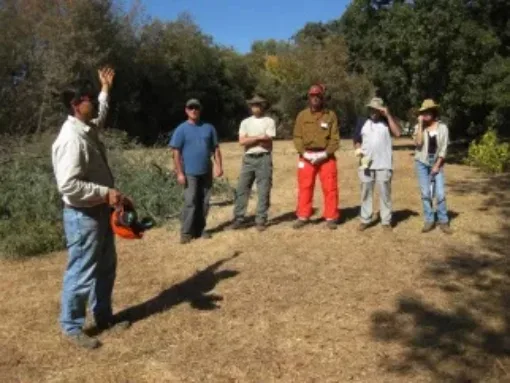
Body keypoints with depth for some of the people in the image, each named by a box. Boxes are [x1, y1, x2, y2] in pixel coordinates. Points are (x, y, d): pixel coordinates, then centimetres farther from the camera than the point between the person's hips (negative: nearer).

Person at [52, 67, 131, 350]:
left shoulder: (89, 129, 7)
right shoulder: (71, 139, -24)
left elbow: (101, 115, 34)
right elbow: (68, 185, -29)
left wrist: (106, 89, 38)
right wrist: (106, 193, -26)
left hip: (100, 212, 10)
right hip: (83, 216, -10)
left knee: (106, 268, 19)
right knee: (82, 273, 2)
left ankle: (103, 317, 34)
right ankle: (72, 327, 19)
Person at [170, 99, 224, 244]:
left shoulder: (209, 128, 7)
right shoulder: (181, 129, -2)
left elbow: (215, 148, 9)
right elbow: (176, 153, -5)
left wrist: (219, 166, -1)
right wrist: (179, 173, -11)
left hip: (206, 172, 4)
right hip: (190, 172, -4)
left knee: (204, 202, 8)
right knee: (190, 202, -6)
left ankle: (200, 229, 19)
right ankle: (186, 232, 1)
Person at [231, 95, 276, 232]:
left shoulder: (269, 121, 4)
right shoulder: (245, 122, 12)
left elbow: (268, 143, -7)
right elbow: (242, 141, -3)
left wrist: (250, 139, -6)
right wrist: (259, 137, -9)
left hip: (264, 159, -3)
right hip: (248, 159, 3)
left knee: (264, 191, -1)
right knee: (242, 189, 1)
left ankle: (261, 220, 6)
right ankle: (238, 218, 7)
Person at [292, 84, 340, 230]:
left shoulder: (330, 115, 3)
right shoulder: (302, 115, 7)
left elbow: (335, 138, -1)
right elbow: (297, 137, 4)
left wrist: (325, 154, -12)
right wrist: (304, 153, -10)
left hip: (326, 156, -1)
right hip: (306, 156, 1)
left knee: (330, 188, 0)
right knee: (304, 187, 3)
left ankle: (331, 217, 8)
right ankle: (303, 216, 12)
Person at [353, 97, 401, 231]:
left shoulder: (387, 122, 3)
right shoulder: (363, 123, 10)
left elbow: (397, 133, -14)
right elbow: (357, 141, 13)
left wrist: (388, 115, -14)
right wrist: (358, 150, -8)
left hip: (384, 165, -2)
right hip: (366, 165, 2)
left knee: (385, 193, 3)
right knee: (366, 192, 7)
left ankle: (386, 221, 9)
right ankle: (365, 220, 15)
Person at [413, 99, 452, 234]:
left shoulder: (442, 127, -3)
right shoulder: (419, 127, -1)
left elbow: (444, 148, -3)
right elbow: (418, 143, -17)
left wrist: (437, 166, -8)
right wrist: (421, 124, -17)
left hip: (437, 163, -1)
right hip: (422, 163, 1)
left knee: (440, 193, -7)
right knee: (425, 193, 1)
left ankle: (443, 221, 5)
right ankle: (429, 221, 10)